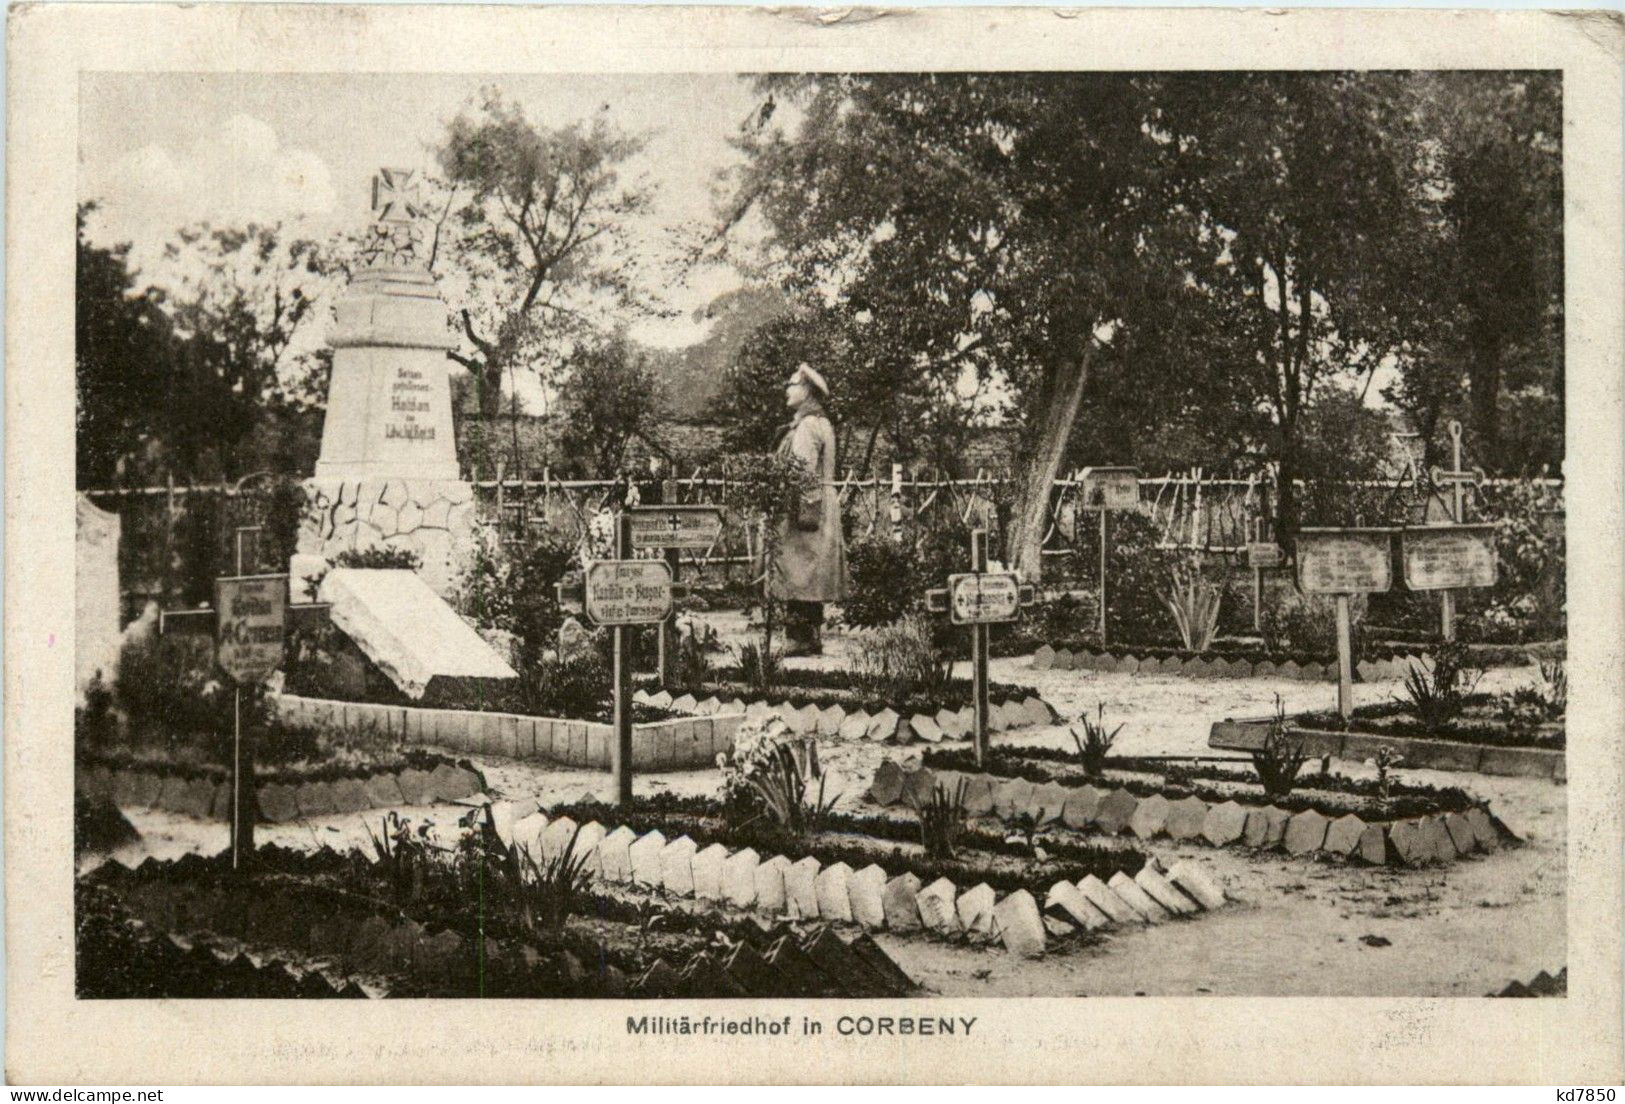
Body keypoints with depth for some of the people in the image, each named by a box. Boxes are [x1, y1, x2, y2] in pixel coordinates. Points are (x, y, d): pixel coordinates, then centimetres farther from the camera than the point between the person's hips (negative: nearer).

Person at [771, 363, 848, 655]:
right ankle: (813, 637, 15)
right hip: (823, 507, 10)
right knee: (811, 580, 12)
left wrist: (802, 511, -23)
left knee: (797, 577, -9)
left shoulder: (806, 426, -12)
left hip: (806, 505, -10)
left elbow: (805, 473, -19)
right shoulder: (821, 423, 18)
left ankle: (801, 639, -10)